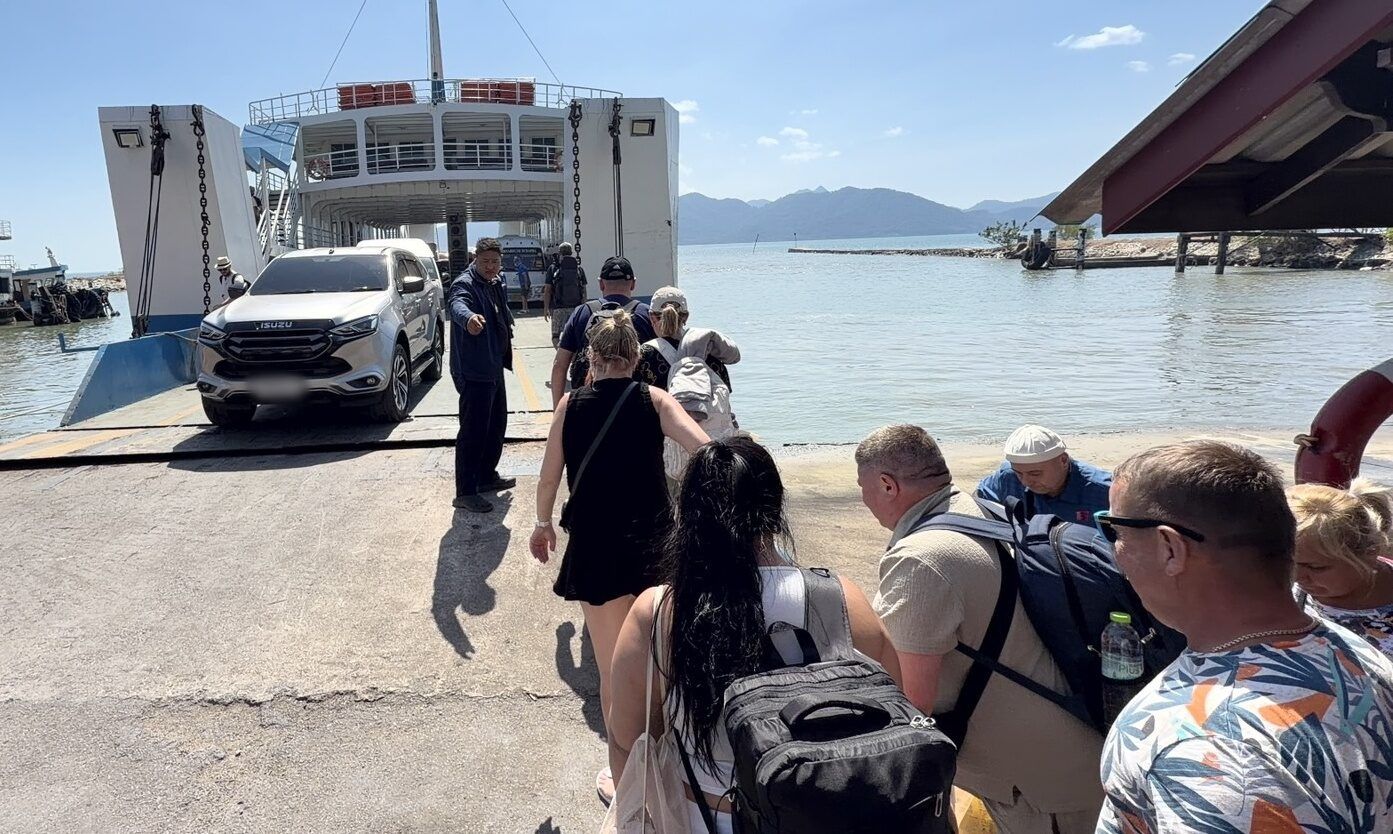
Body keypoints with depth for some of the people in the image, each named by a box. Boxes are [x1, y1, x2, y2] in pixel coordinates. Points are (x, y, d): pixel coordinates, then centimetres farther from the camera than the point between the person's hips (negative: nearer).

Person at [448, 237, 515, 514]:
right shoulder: (465, 284, -18)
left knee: (496, 425, 19)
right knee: (473, 431, -8)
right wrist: (469, 317, -62)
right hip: (473, 371, -10)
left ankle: (487, 476, 34)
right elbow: (458, 304, -42)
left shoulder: (495, 284, 11)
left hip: (493, 368, 10)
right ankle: (465, 492, -1)